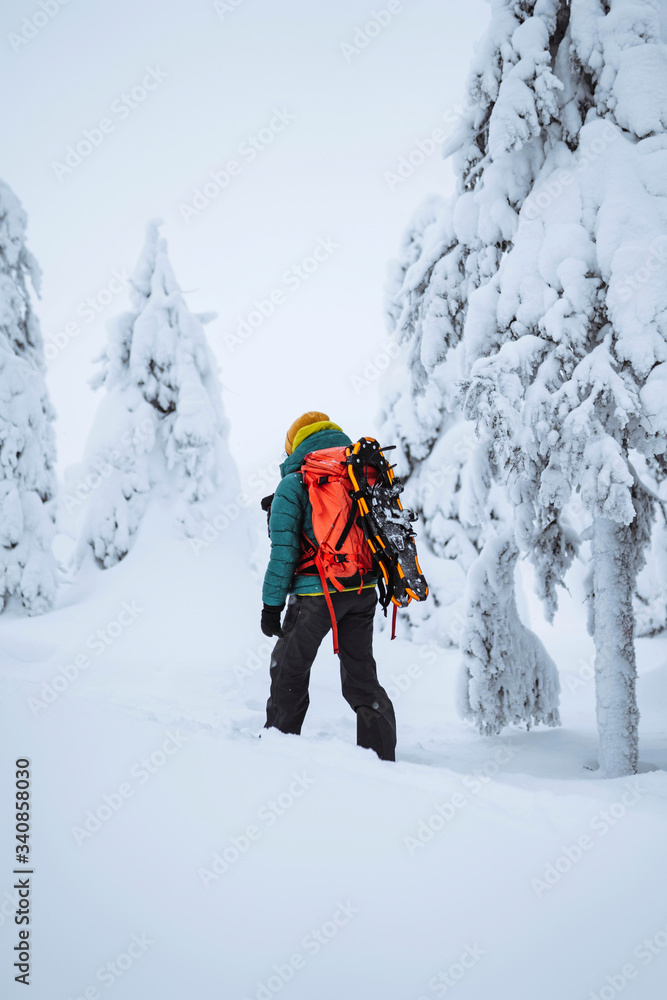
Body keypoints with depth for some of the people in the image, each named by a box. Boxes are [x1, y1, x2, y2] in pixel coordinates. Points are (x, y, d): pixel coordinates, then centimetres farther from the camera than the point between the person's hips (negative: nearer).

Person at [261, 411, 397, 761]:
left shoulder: (292, 485, -4)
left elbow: (284, 551, -9)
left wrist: (271, 604, -4)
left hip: (316, 593, -5)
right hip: (363, 591, 5)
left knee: (289, 669, 12)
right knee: (361, 674, 12)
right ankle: (382, 758, 10)